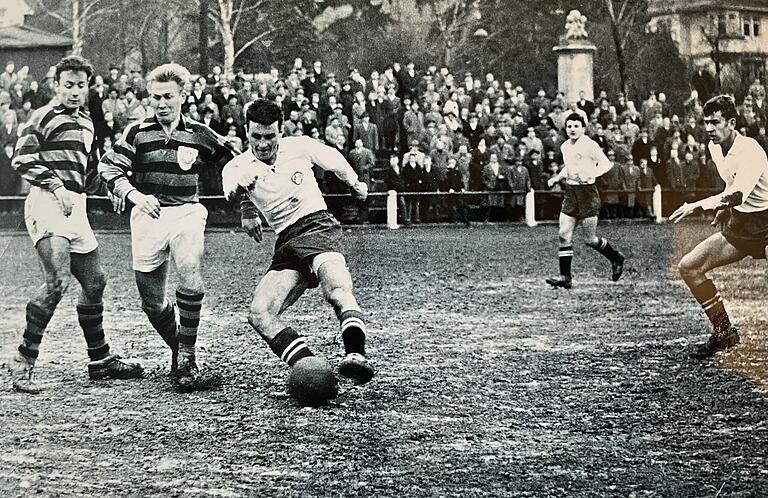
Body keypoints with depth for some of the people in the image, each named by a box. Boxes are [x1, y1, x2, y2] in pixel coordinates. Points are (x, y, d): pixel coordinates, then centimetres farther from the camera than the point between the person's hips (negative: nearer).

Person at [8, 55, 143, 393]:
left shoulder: (86, 124, 23)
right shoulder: (45, 117, -2)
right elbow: (22, 160, -11)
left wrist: (106, 182, 14)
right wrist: (57, 188, -17)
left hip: (75, 208, 9)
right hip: (47, 202, -9)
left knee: (94, 282, 13)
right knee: (58, 281, -23)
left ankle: (100, 360, 27)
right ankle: (23, 363, -19)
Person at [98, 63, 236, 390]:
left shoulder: (200, 135, 4)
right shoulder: (137, 133, 2)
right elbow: (109, 168, -1)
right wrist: (135, 195, -17)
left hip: (186, 213, -1)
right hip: (148, 216, 1)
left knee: (190, 276, -26)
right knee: (152, 302, 3)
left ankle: (187, 357, -16)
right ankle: (177, 350, 28)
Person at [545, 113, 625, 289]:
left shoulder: (589, 145, -11)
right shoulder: (565, 147, 11)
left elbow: (606, 163, -11)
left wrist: (591, 173, -24)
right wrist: (557, 178, 12)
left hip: (587, 191, -7)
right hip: (570, 192, 7)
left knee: (590, 239, 0)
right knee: (564, 235, -3)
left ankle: (616, 259, 25)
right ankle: (565, 277, -1)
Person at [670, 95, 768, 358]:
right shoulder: (714, 148, 4)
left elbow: (737, 195, -37)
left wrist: (697, 206, -42)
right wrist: (724, 208, 11)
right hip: (738, 224, 8)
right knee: (688, 267, 2)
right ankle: (724, 333, 13)